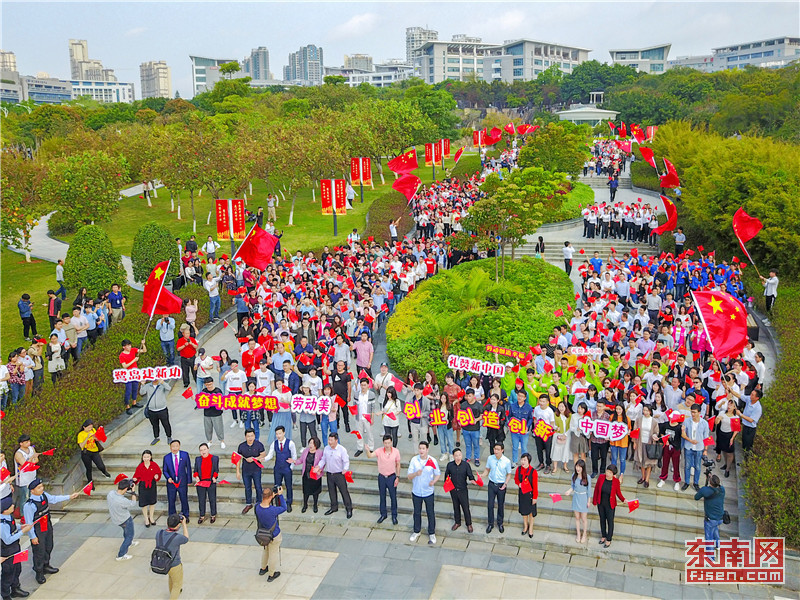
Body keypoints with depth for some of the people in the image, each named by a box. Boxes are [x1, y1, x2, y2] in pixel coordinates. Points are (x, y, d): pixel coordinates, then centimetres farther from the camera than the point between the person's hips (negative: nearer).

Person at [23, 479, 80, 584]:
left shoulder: (44, 495, -9)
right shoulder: (29, 505, -30)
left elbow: (54, 499, 12)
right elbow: (29, 523, -22)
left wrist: (69, 497, 16)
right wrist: (33, 537, -15)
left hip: (47, 527, 7)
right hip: (37, 531, -7)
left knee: (48, 547, 24)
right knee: (39, 551, 9)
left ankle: (46, 566, 48)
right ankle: (39, 573, 31)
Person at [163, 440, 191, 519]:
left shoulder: (185, 454, -5)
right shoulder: (166, 457, -3)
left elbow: (188, 467, 1)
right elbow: (164, 470, 6)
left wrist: (189, 480, 0)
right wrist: (168, 477, -14)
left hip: (182, 482, -1)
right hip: (171, 482, 1)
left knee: (184, 500, 9)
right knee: (171, 501, 10)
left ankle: (185, 516, 29)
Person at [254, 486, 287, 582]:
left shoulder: (257, 507, -22)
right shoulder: (272, 510, -37)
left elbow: (265, 502, 1)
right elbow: (284, 508, -18)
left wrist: (274, 495, -11)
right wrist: (280, 495, -16)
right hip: (274, 536, -5)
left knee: (265, 550, 31)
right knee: (273, 554, 17)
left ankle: (263, 569, 51)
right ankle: (271, 575, 35)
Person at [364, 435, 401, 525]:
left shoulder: (396, 451, -13)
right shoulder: (379, 451, -15)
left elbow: (398, 465, -3)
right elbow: (370, 456, -33)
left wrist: (397, 477, -5)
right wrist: (367, 450, -55)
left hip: (391, 477, -1)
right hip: (381, 477, 1)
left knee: (393, 497, 10)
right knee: (382, 497, 16)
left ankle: (394, 516, 27)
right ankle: (383, 514, 35)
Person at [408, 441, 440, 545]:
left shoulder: (432, 461, -12)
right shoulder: (414, 460, -10)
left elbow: (438, 474, 0)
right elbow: (409, 477, -8)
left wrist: (433, 481, -21)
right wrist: (416, 473, -31)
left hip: (428, 492, -1)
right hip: (416, 492, 1)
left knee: (430, 513, 9)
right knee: (417, 513, 17)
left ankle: (432, 534, 26)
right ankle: (417, 531, 37)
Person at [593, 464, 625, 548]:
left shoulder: (616, 481, -23)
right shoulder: (601, 477, -18)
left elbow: (618, 492, -6)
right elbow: (596, 489, -5)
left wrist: (623, 499, -19)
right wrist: (594, 501, 2)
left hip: (610, 505, -3)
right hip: (600, 503, 3)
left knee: (610, 521, 14)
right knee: (602, 519, 21)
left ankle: (609, 540, 33)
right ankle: (603, 536, 44)